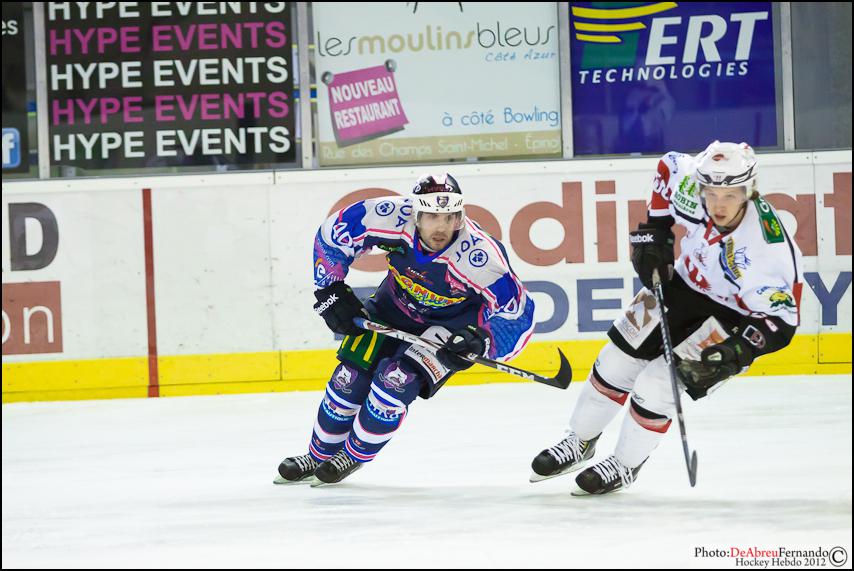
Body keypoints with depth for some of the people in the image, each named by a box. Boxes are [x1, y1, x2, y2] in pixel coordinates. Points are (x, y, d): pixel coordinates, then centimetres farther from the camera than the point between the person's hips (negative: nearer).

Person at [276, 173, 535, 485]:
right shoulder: (391, 217, -31)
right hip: (395, 305, 4)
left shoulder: (479, 255, -38)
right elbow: (332, 234, -11)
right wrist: (331, 291, -10)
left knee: (396, 380, -19)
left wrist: (481, 342, -42)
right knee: (350, 377, -1)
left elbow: (517, 315, -27)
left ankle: (354, 455, 8)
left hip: (450, 324, -3)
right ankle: (319, 457, 24)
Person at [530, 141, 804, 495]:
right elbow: (669, 166, 1)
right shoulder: (692, 187, -24)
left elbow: (781, 319, -30)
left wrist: (734, 354, -39)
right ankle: (580, 443, 31)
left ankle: (625, 466, 13)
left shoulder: (768, 248, -37)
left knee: (655, 385, -13)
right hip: (684, 284, 6)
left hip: (733, 318, -6)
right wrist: (654, 230, -3)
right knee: (617, 362, 7)